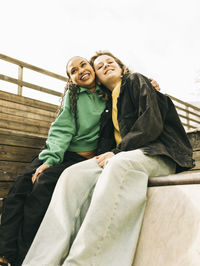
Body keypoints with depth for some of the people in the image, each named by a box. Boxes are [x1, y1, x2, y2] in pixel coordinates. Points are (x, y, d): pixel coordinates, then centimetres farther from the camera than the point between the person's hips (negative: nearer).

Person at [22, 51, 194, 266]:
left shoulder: (136, 80, 6)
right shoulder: (111, 105, 25)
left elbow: (152, 124, -9)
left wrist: (117, 152, -12)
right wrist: (108, 155, -1)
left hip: (160, 154, -5)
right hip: (124, 156, 6)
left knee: (120, 163, -39)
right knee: (73, 174, -19)